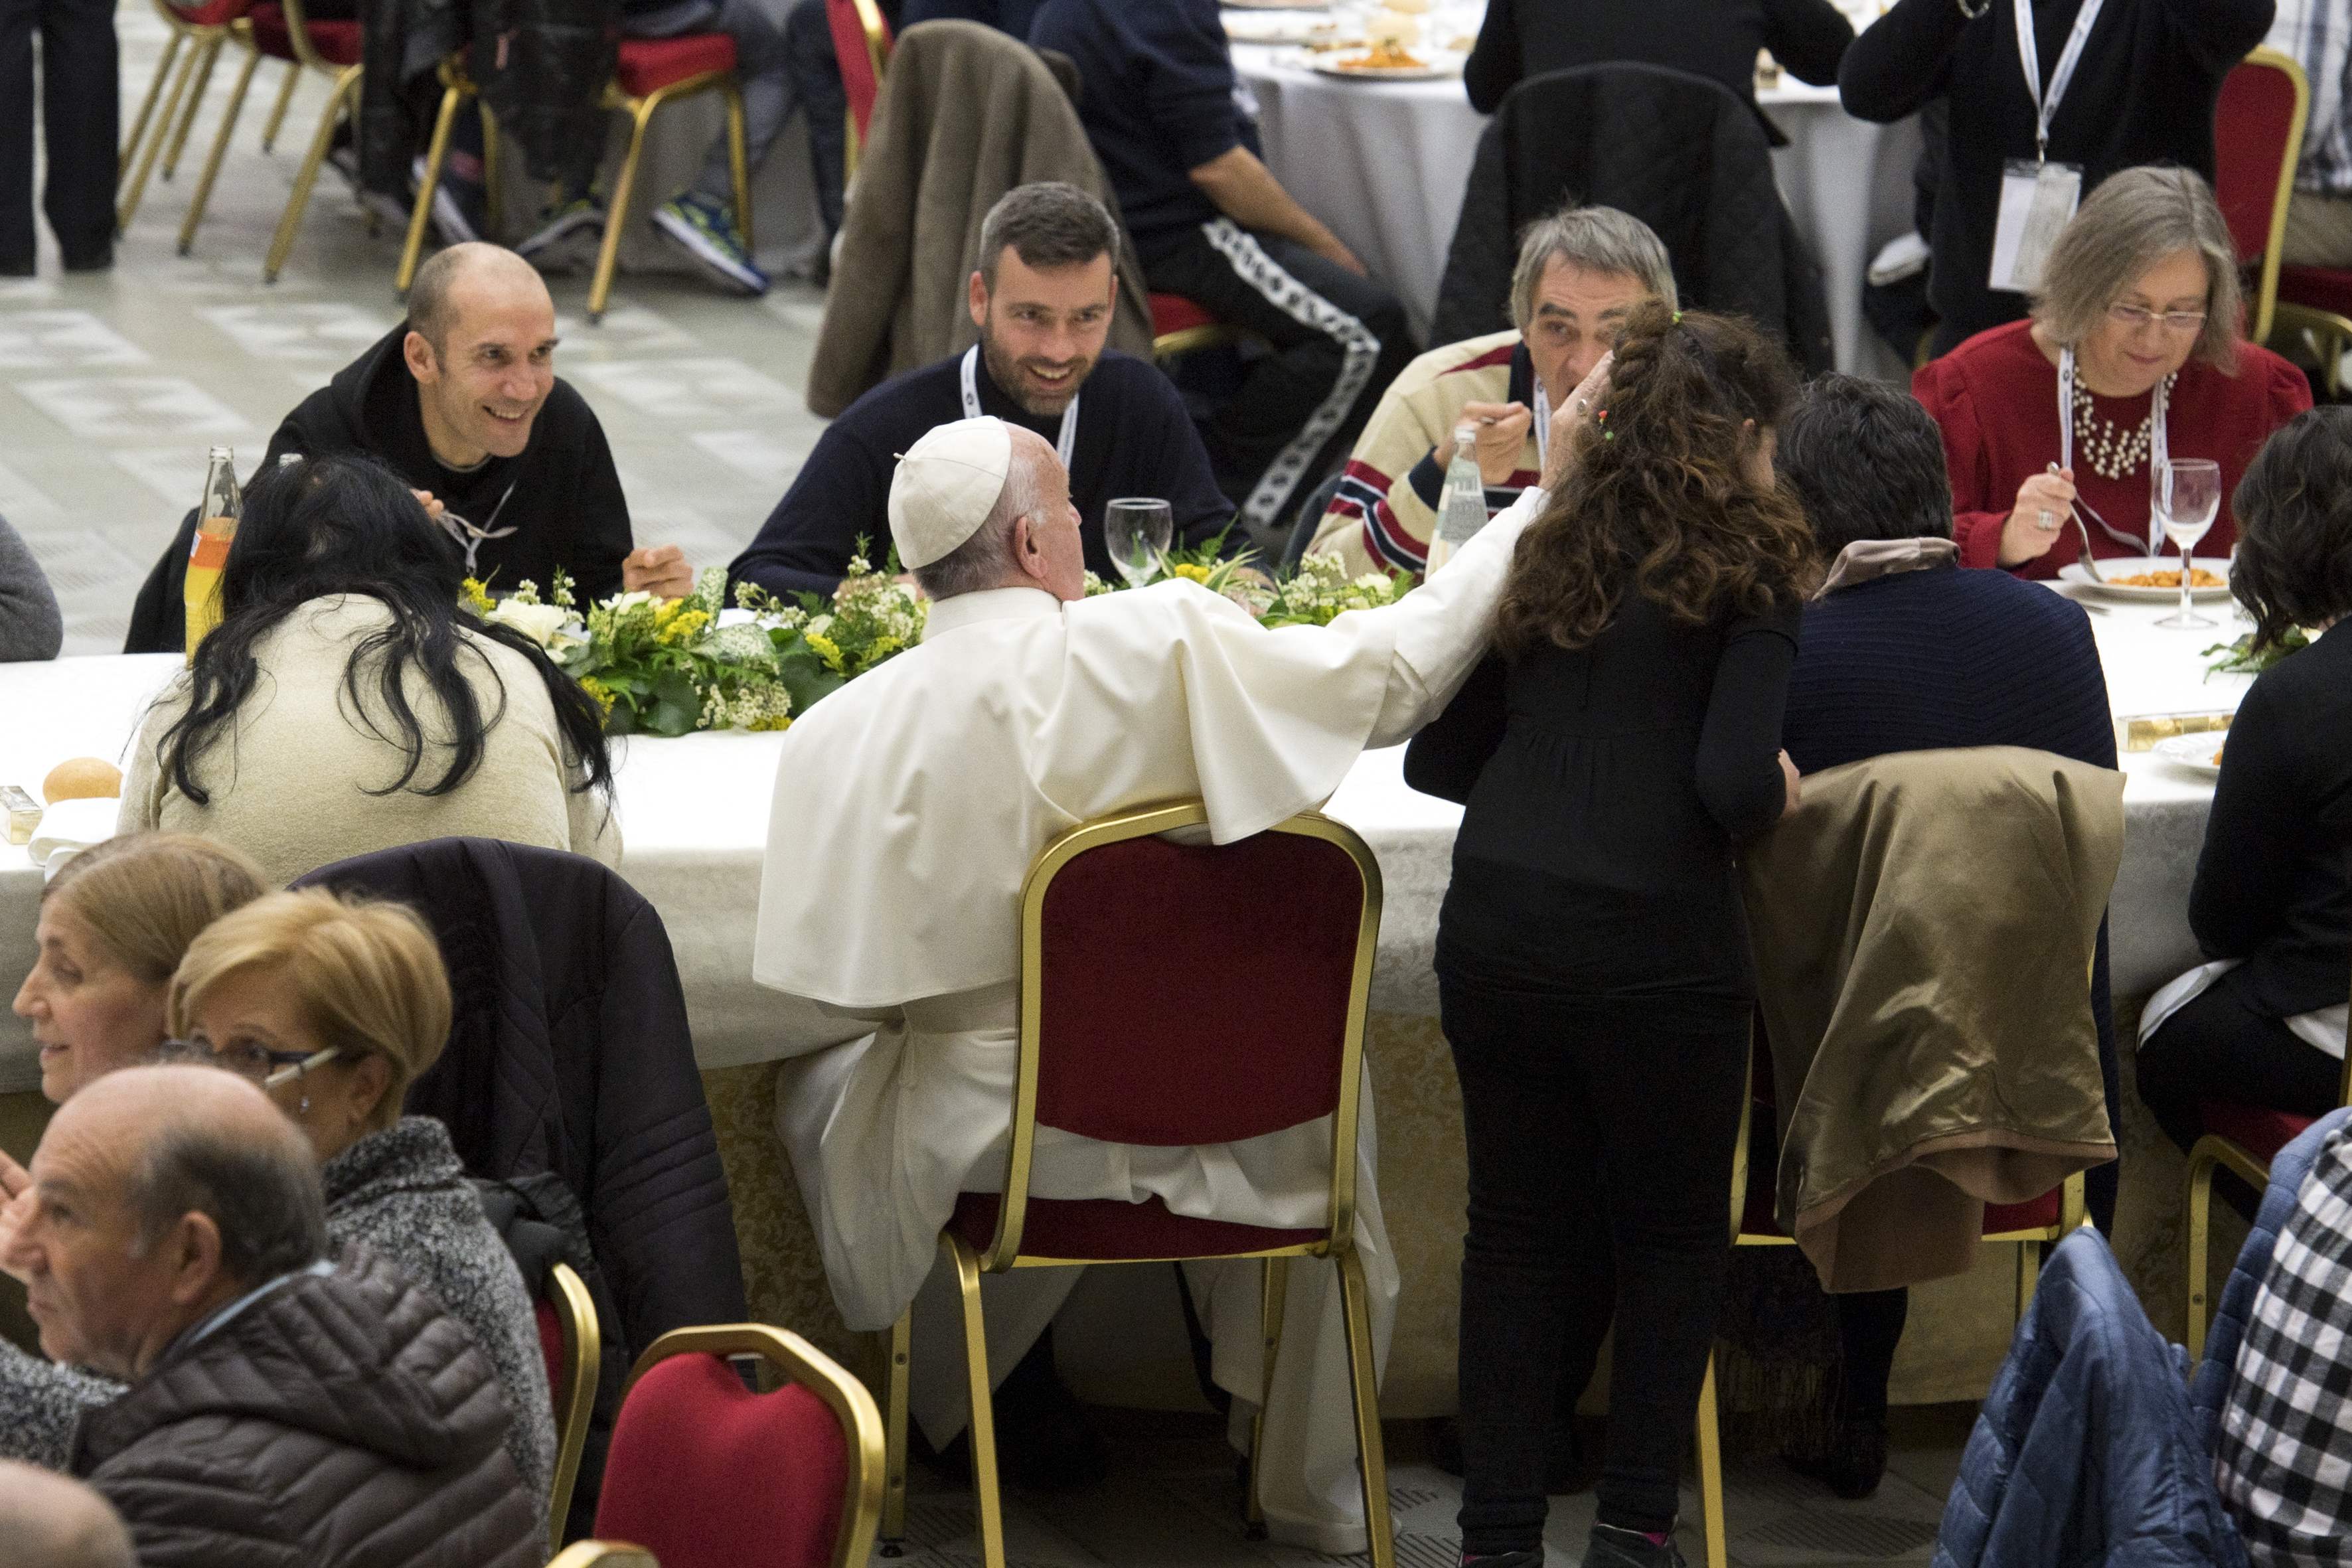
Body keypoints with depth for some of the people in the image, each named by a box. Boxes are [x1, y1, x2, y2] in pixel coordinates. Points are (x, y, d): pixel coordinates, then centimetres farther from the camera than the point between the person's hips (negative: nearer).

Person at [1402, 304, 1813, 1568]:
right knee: (1673, 1237, 13)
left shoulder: (1548, 553, 14)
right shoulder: (1747, 573, -2)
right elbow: (1734, 783, -14)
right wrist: (1780, 795, 7)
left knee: (1517, 1228, 13)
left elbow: (1437, 760, 15)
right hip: (1654, 943, -4)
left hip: (1496, 930, 5)